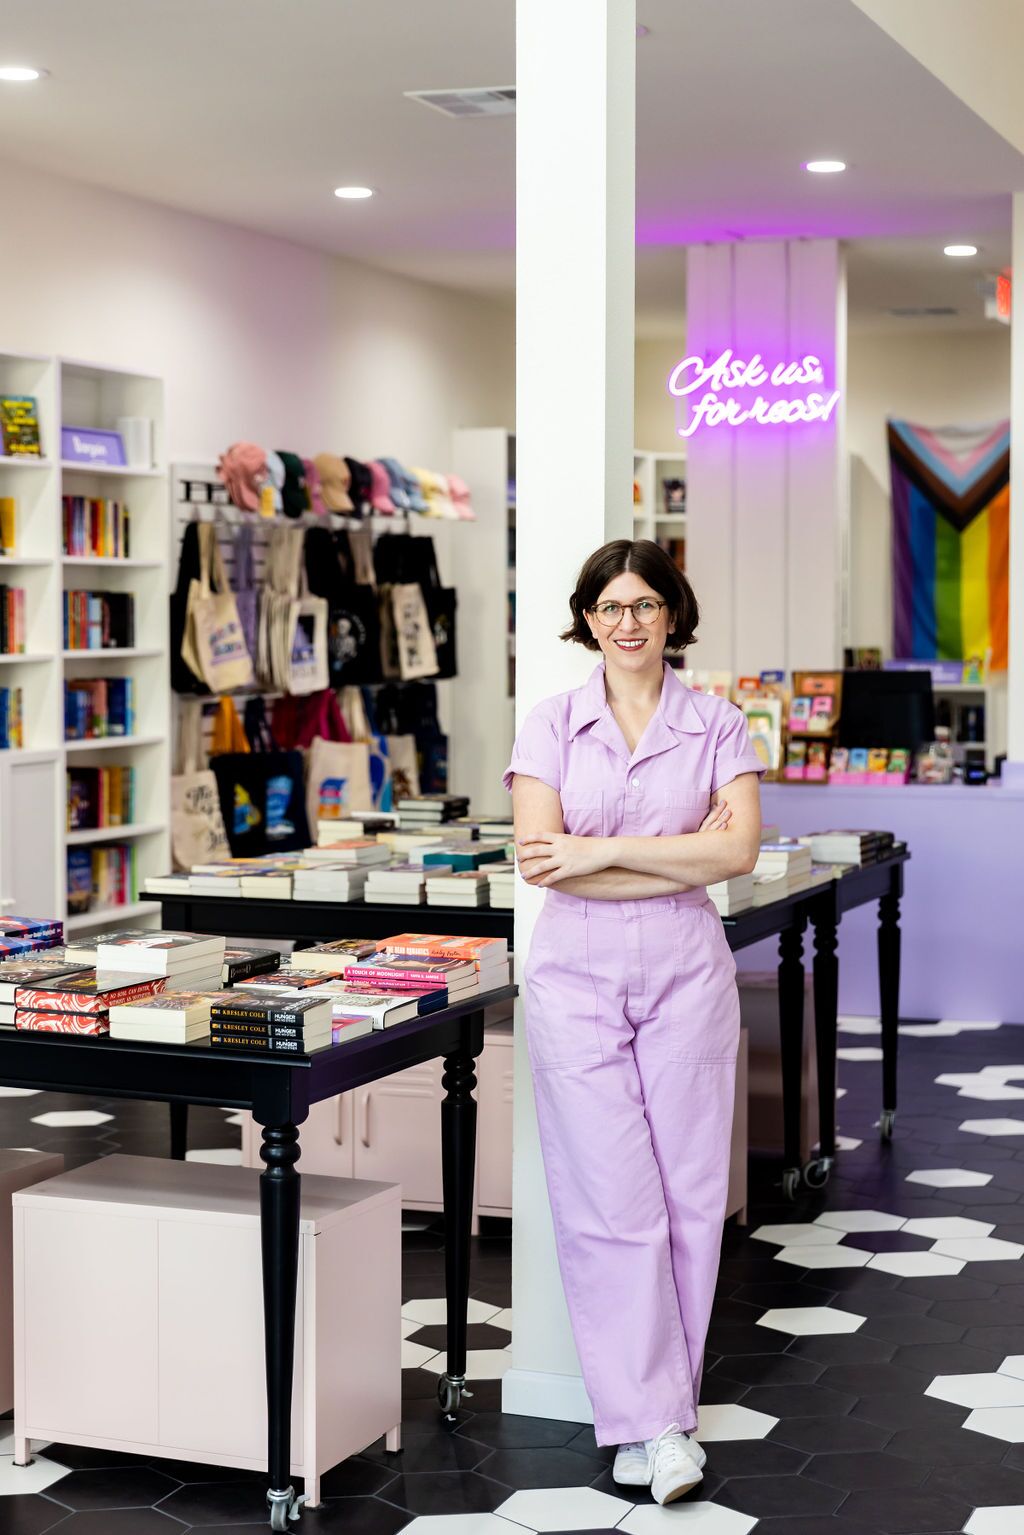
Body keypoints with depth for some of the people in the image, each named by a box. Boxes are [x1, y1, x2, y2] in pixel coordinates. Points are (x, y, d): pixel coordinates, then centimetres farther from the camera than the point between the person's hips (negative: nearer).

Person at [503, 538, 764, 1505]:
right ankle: (653, 1424, 2)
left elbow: (738, 850, -7)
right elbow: (538, 857, -9)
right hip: (577, 972, -1)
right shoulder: (551, 724, 3)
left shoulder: (717, 726, 6)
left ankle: (651, 1413, 16)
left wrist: (602, 851, -12)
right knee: (610, 1198, -5)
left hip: (686, 972, 1)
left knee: (689, 1194, 3)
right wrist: (678, 859, -11)